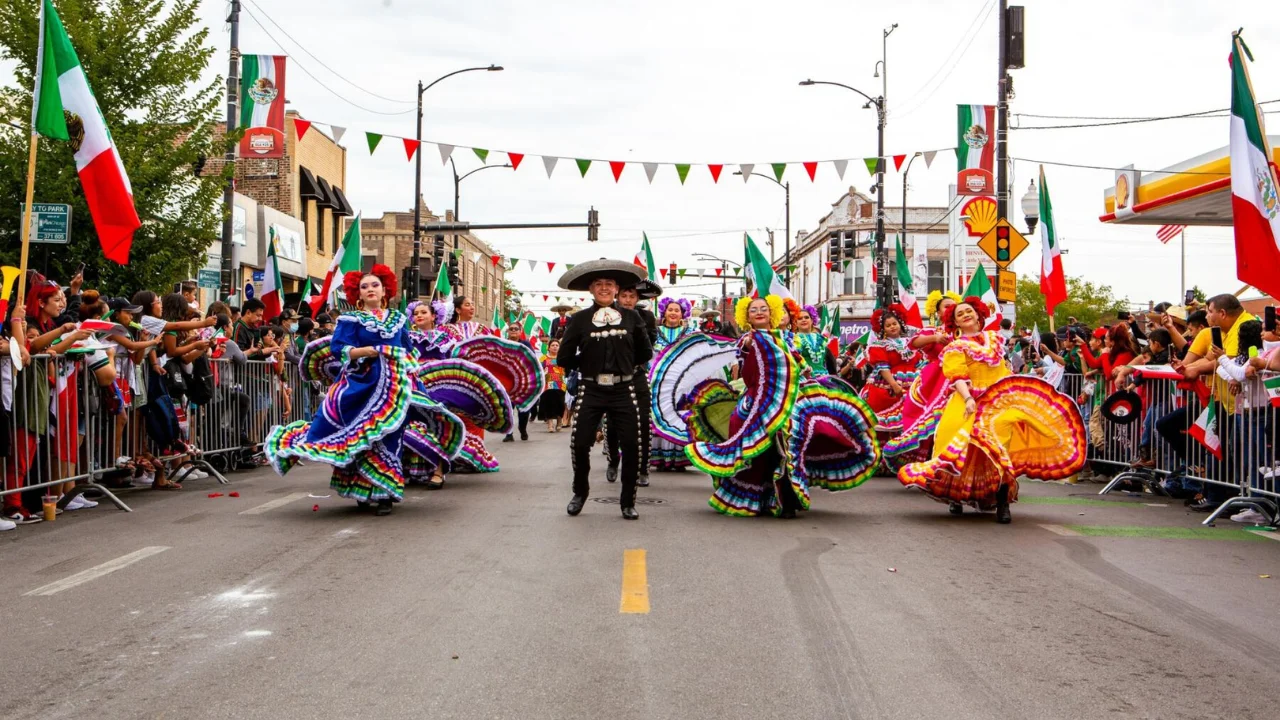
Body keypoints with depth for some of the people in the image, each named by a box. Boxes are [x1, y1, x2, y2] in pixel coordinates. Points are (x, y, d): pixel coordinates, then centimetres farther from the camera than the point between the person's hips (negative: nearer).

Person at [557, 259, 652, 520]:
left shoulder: (631, 317, 5)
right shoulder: (580, 319, 1)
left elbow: (646, 352, 16)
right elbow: (564, 358, 3)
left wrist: (630, 367, 12)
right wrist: (587, 366, 9)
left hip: (623, 391, 1)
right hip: (591, 391, -1)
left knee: (631, 445, -3)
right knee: (579, 444, -4)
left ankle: (628, 502, 13)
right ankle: (580, 493, 22)